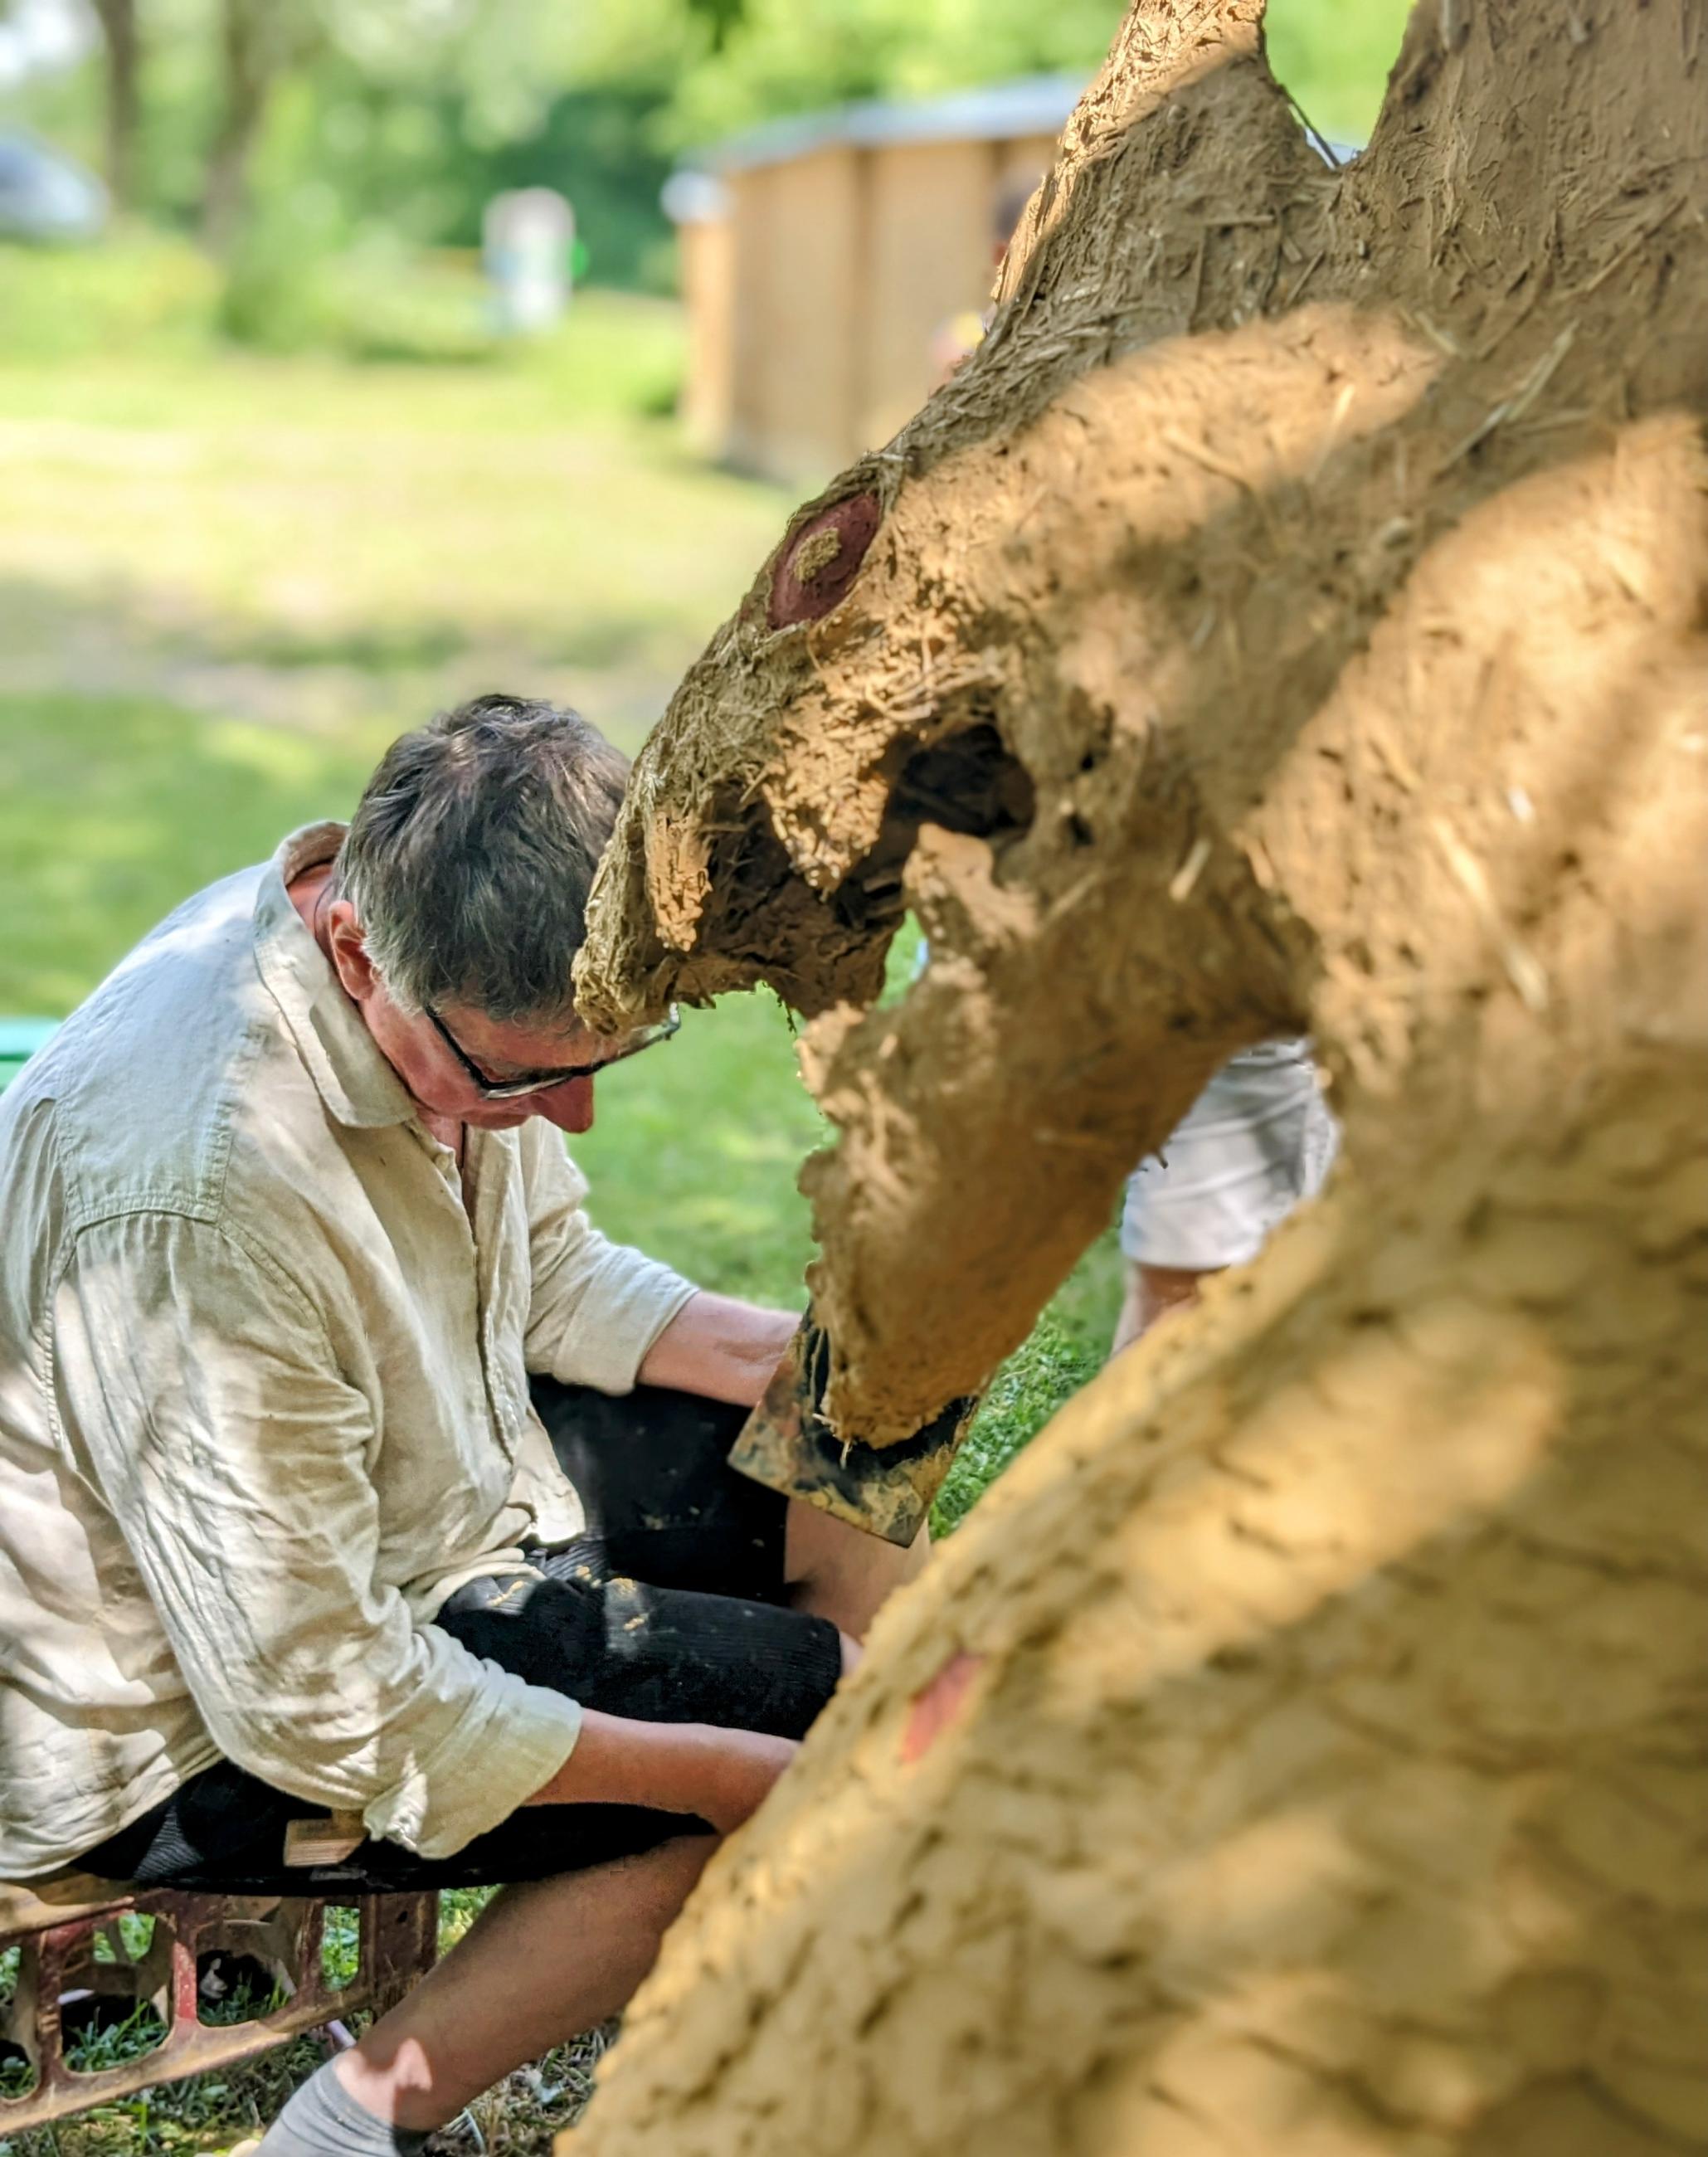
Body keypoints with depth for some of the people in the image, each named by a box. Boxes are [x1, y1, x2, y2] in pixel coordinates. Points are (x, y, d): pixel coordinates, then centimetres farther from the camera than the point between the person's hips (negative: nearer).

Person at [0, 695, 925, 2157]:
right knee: (829, 1727, -10)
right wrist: (734, 1772, -24)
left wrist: (779, 1356, -11)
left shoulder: (467, 987, -13)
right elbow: (319, 1709, -30)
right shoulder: (200, 1199, -38)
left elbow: (546, 1268, 7)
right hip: (202, 1726, -8)